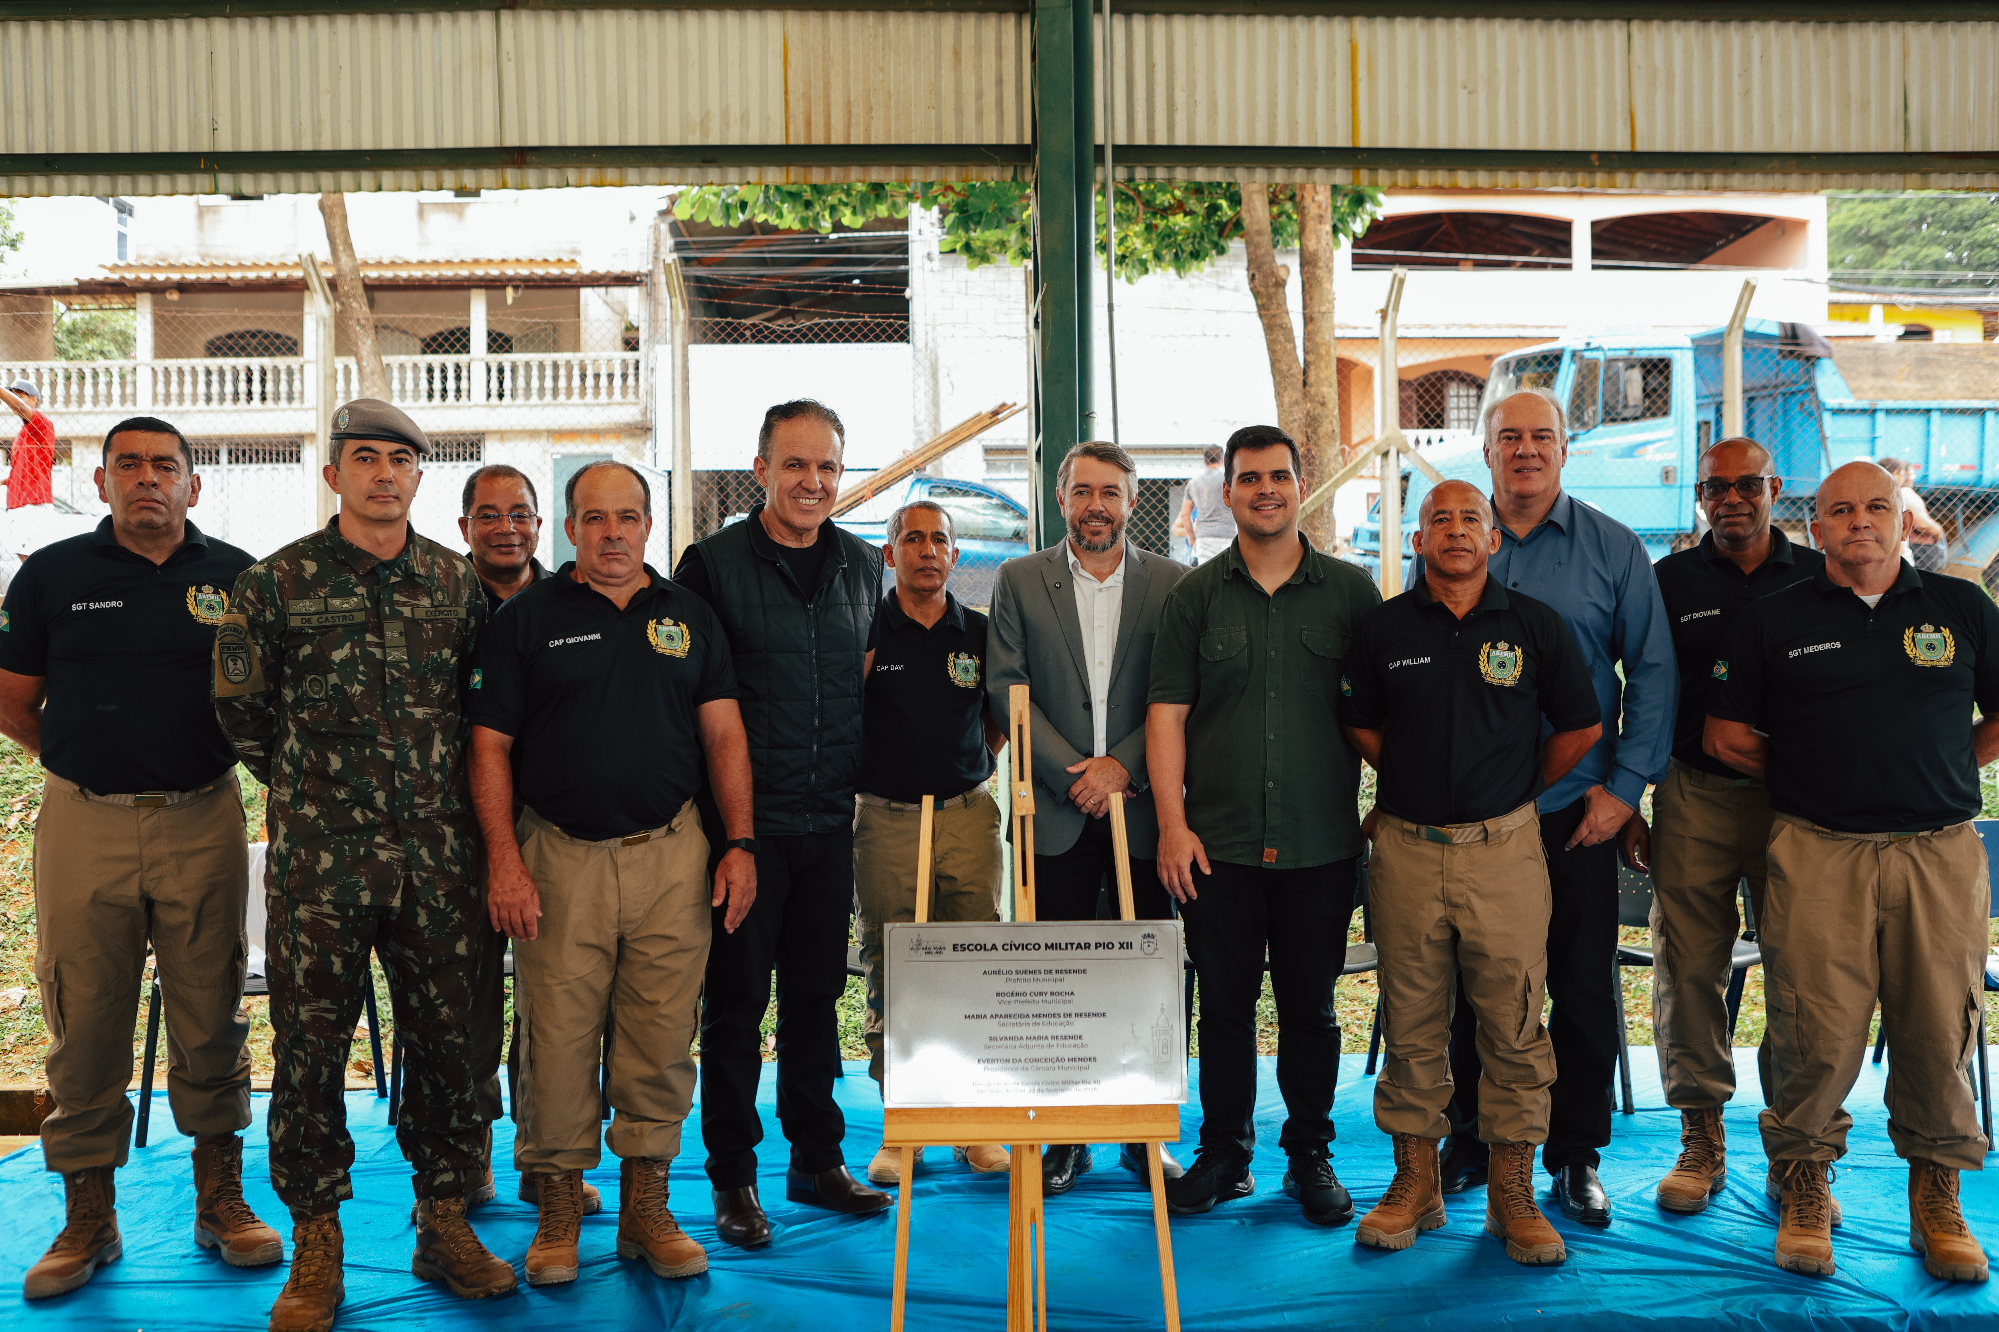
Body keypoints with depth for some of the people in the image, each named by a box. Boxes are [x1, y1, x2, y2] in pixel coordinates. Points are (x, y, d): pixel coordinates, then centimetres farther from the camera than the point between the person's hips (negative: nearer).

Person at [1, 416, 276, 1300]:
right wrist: (85, 762, 7)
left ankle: (220, 1199, 19)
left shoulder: (235, 577, 4)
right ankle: (89, 1217, 18)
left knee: (211, 1020, 6)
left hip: (204, 822, 0)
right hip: (84, 827, 0)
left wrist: (212, 756, 4)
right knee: (85, 1026, 4)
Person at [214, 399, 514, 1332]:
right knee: (310, 1043, 3)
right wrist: (314, 790, 10)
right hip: (317, 857, -2)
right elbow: (240, 710, 7)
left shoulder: (457, 583, 7)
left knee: (446, 1037, 7)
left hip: (437, 855, 2)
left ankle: (444, 1222, 22)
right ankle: (315, 1246, 17)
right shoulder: (274, 584, 1)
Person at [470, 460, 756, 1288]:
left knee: (662, 1035, 5)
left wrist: (739, 843, 0)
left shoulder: (688, 616, 12)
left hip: (670, 855, 2)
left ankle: (648, 1210, 19)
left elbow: (724, 734, 10)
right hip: (559, 857, -2)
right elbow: (490, 747, 1)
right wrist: (503, 862, -7)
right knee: (557, 1035, 1)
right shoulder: (527, 618, 5)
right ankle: (558, 1213, 17)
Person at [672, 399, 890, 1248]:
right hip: (745, 820, -4)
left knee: (817, 995, 13)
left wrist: (850, 776, 14)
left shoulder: (864, 567, 9)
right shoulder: (713, 563, -6)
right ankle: (732, 1177, 16)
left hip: (829, 821, 4)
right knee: (736, 1001, 3)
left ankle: (817, 1161, 26)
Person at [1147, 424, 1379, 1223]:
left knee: (1311, 1006, 9)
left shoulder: (1350, 591, 5)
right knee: (1223, 1002, 7)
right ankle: (1223, 1153, 22)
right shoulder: (1194, 596, 5)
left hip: (1321, 845, 0)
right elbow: (1167, 711, 1)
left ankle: (1310, 1155, 24)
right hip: (1219, 844, 0)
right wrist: (1172, 822, -6)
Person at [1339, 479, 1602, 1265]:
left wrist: (1517, 792, 11)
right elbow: (1358, 723, 15)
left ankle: (1513, 1192, 15)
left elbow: (1581, 726, 10)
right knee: (1411, 1024, 7)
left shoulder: (1535, 625, 3)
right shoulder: (1383, 627, 5)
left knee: (1514, 1025, 3)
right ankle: (1415, 1180, 20)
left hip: (1504, 849, -1)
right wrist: (1416, 787, 10)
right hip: (1406, 849, 1)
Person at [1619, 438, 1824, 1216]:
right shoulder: (1669, 582, 8)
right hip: (1695, 798, 0)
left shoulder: (1820, 580, 7)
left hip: (1797, 796, 0)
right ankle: (1702, 1137, 13)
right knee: (1688, 963, 0)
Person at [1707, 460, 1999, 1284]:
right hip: (1817, 854, -1)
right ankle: (1804, 1184, 15)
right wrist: (1809, 777, 8)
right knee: (1816, 1030, -2)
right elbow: (1725, 735, 10)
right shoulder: (1774, 619, 8)